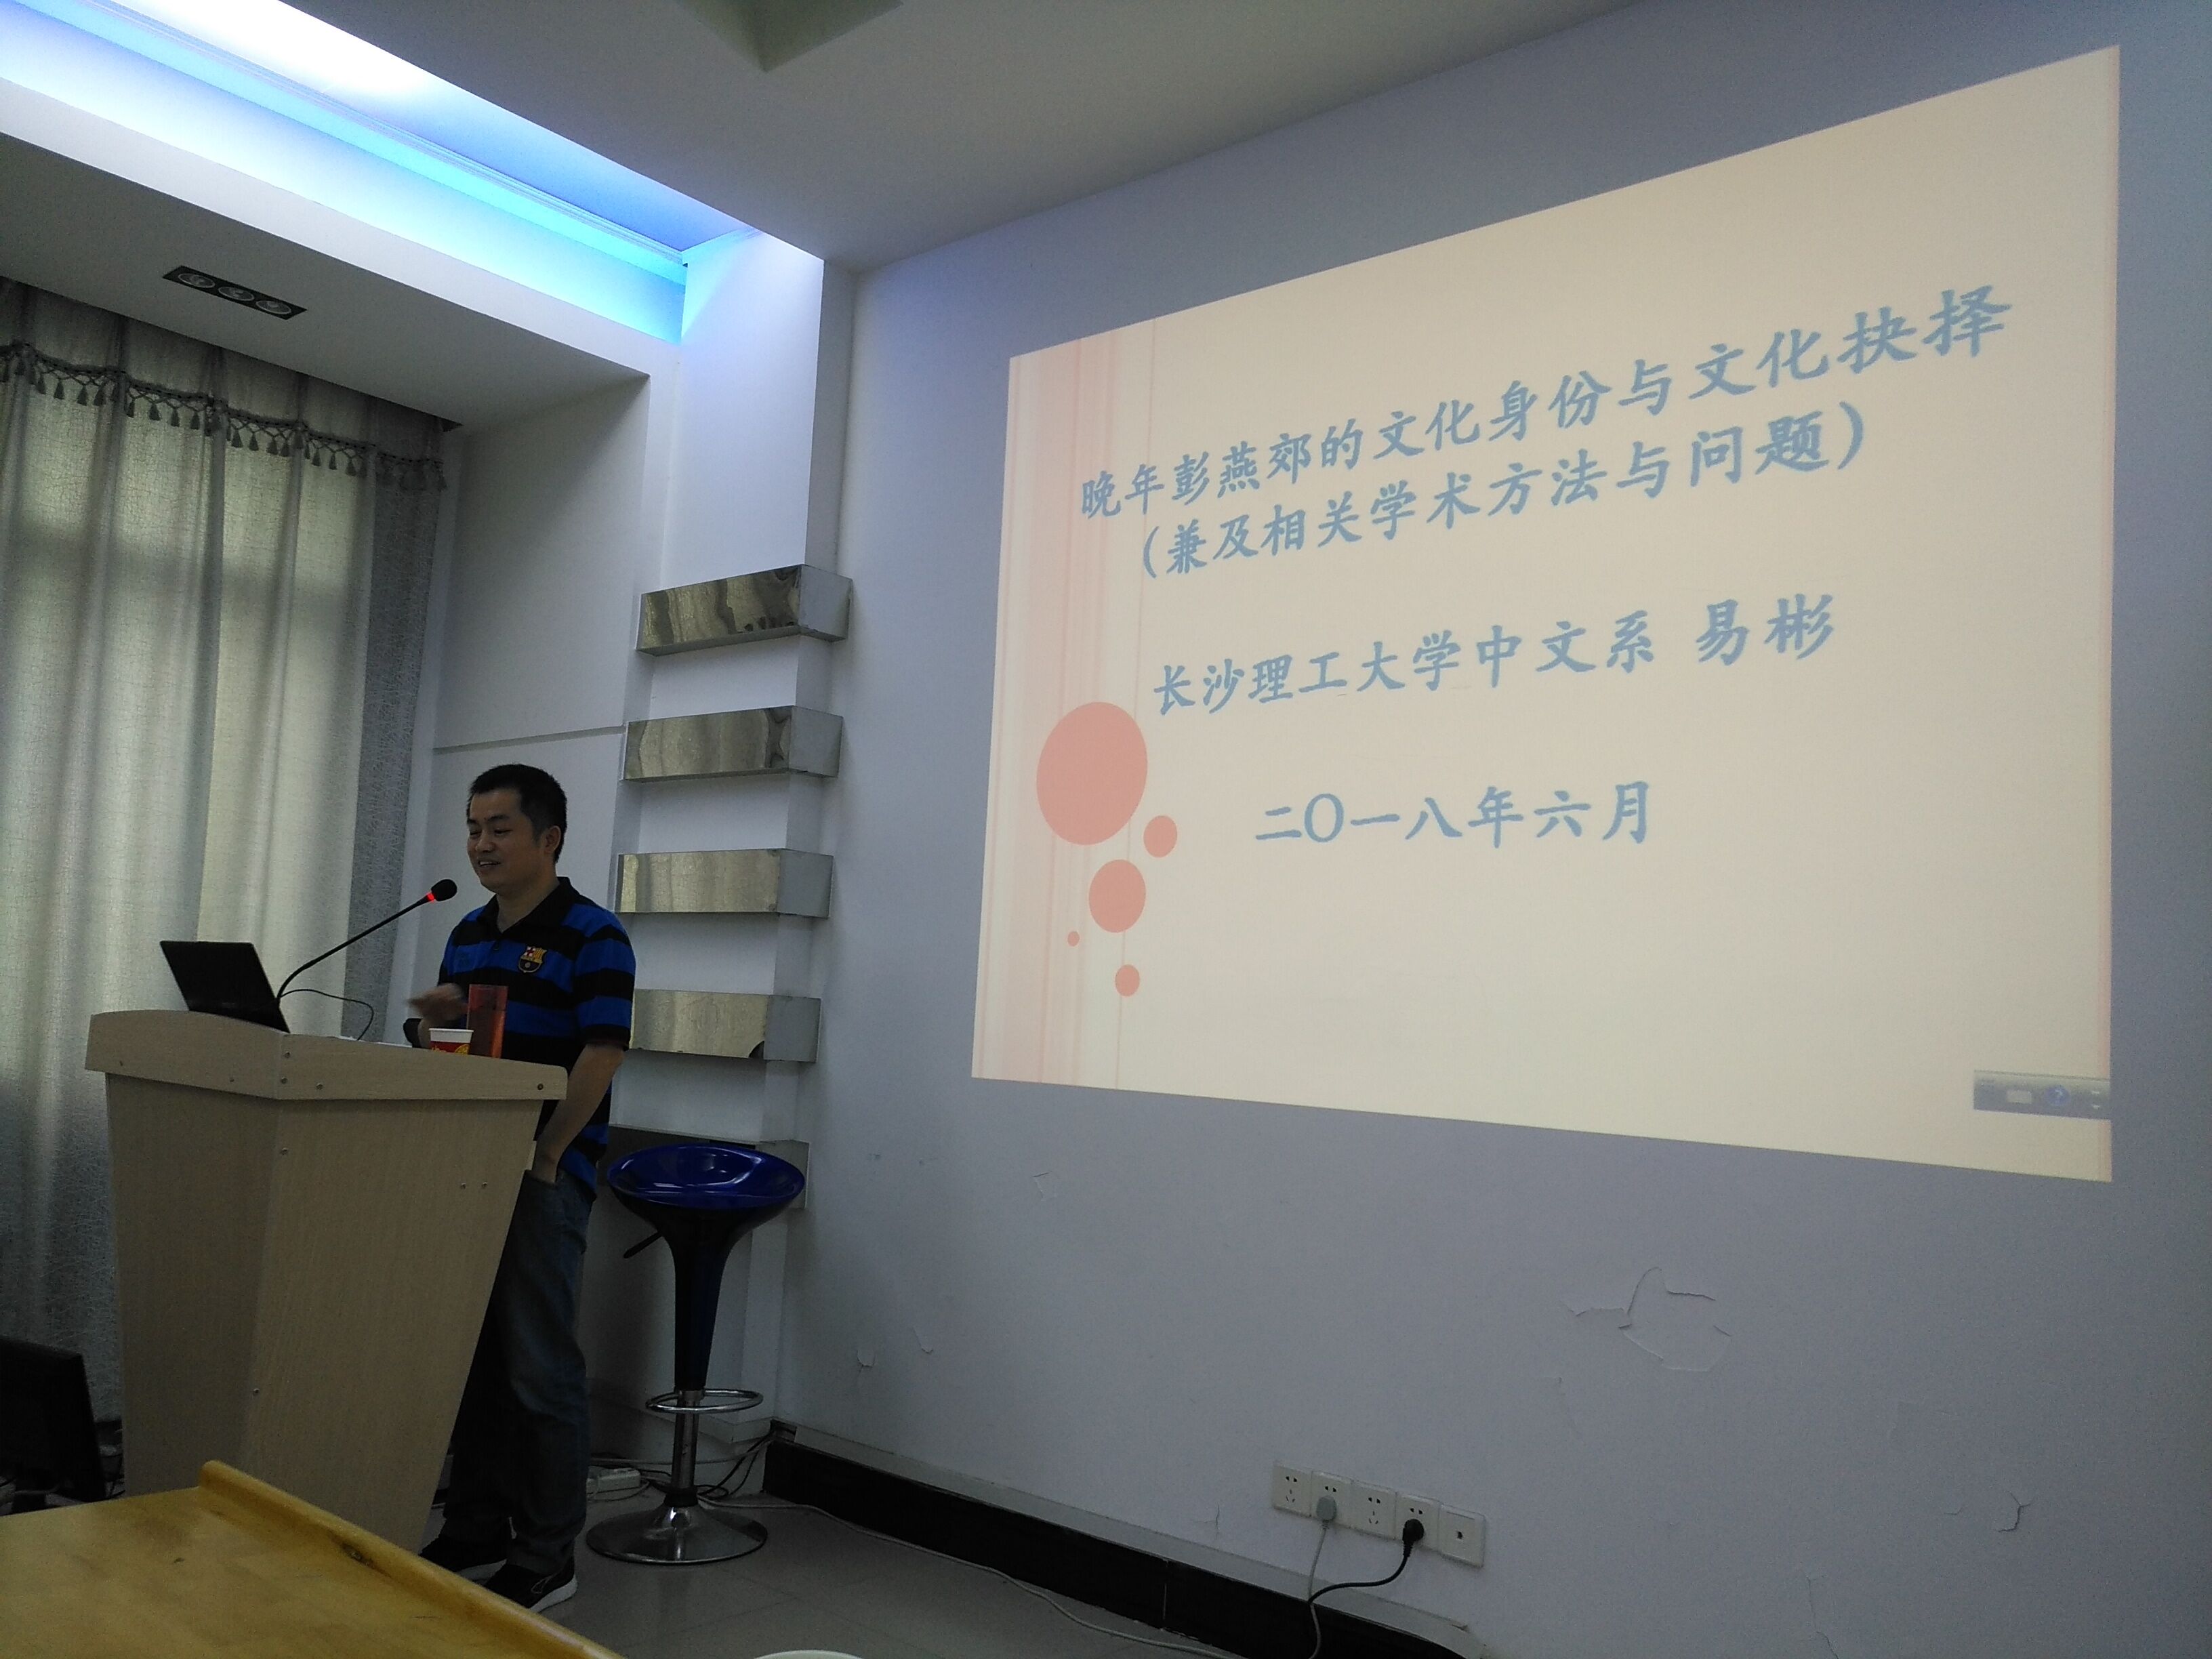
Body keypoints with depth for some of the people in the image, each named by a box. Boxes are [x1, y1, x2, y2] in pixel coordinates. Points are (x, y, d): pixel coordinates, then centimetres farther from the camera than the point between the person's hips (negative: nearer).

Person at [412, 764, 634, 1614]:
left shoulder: (591, 936, -10)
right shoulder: (468, 933, 14)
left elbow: (600, 1056, -15)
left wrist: (545, 1155, -18)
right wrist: (438, 1018, -2)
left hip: (543, 1180, -7)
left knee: (539, 1367, -1)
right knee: (470, 1358, 13)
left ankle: (547, 1558, 10)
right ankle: (476, 1533, 26)